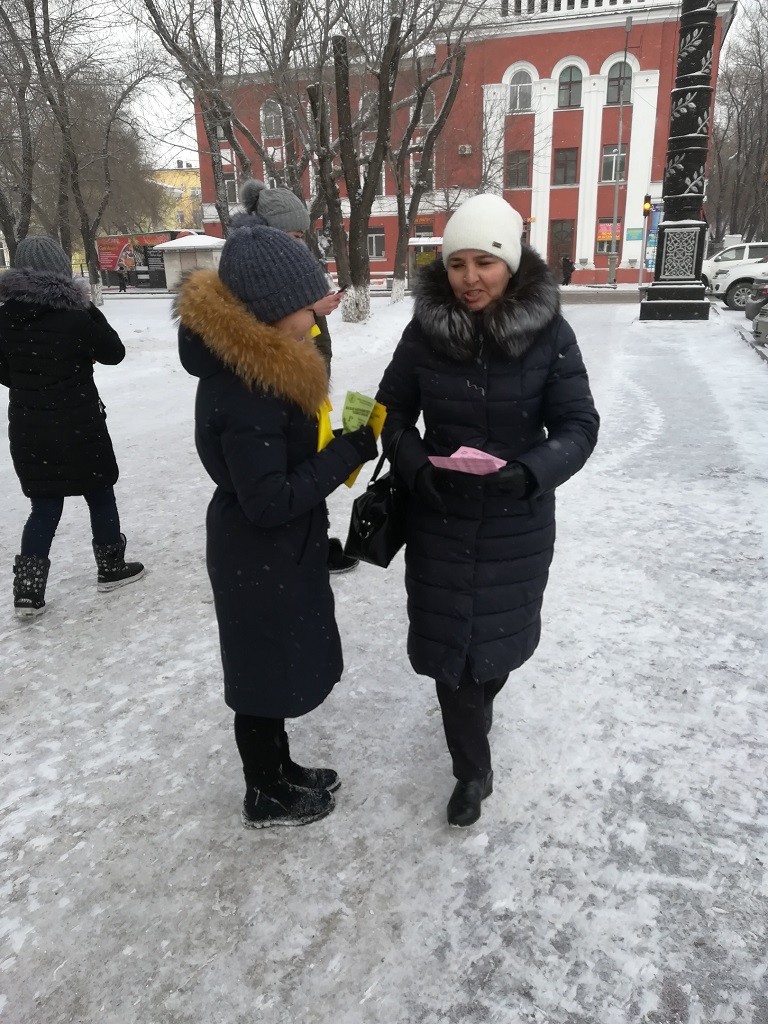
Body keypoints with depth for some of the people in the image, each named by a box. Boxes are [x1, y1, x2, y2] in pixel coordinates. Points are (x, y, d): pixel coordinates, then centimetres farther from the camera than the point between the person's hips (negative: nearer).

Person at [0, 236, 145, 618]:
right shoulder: (76, 313, -14)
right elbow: (114, 353, -2)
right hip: (79, 424, -4)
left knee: (44, 506, 12)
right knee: (99, 492, 16)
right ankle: (111, 568, 28)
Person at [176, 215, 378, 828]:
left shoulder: (252, 361, 3)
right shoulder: (242, 393, -28)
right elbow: (269, 500, -27)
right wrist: (348, 452, -22)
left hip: (275, 549, 9)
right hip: (260, 559, -9)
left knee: (279, 667, 23)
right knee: (266, 675, 10)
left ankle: (279, 771, 44)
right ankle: (267, 799, 33)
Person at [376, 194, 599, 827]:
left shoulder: (549, 334, -13)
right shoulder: (424, 332, -8)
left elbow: (577, 426, -10)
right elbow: (393, 414, 1)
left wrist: (529, 472, -29)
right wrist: (417, 469, -17)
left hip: (518, 521, 0)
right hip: (441, 517, 1)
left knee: (501, 628, 18)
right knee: (447, 637, 7)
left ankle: (479, 703, 55)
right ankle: (473, 769, 30)